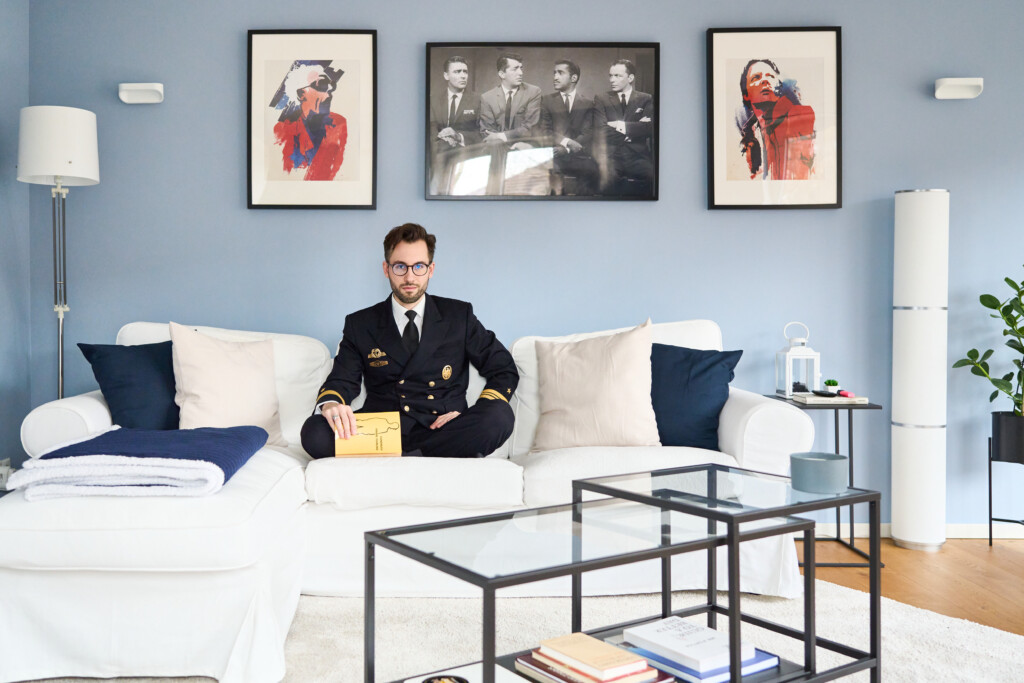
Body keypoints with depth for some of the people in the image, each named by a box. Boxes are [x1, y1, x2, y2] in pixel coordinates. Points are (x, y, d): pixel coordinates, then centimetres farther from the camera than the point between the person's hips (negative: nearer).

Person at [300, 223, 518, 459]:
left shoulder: (459, 316, 12)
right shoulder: (360, 325, 14)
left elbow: (505, 371, 11)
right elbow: (341, 381, 5)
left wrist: (474, 419, -7)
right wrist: (330, 405, -22)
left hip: (442, 432, -1)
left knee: (500, 416, -31)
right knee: (314, 433, -28)